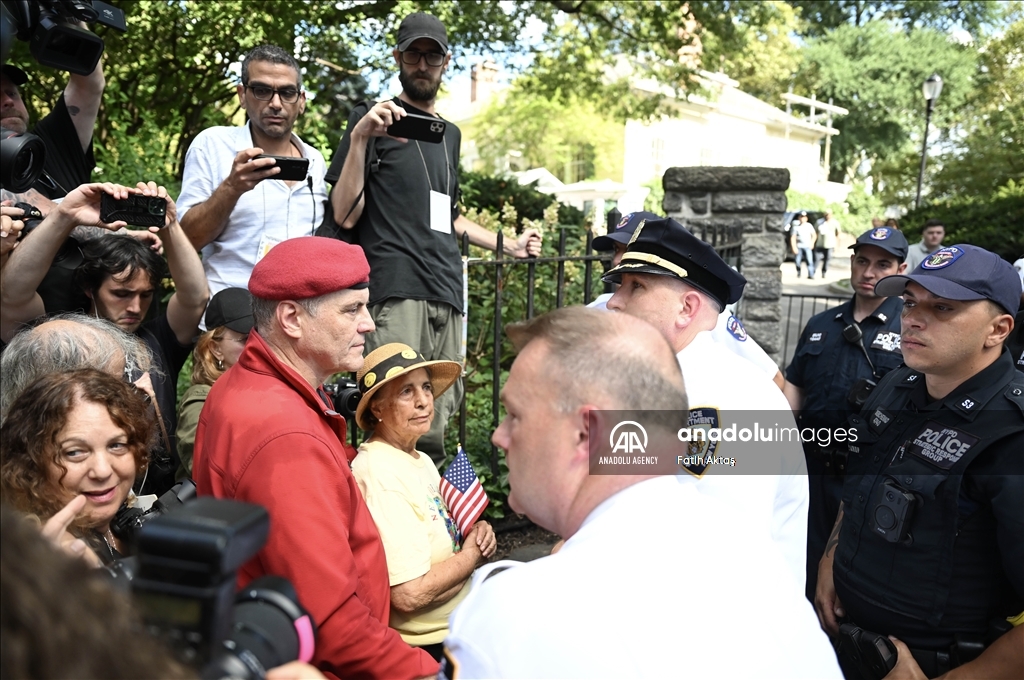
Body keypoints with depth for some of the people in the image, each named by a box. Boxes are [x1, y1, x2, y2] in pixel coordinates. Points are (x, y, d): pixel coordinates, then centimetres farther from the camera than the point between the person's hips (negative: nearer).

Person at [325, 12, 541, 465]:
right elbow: (345, 216, -5)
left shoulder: (450, 134, 24)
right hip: (396, 291, -6)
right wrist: (359, 137, -14)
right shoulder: (375, 120, 5)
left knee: (435, 427, 5)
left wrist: (508, 245, 30)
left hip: (447, 294, 6)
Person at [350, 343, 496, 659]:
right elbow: (409, 594, -28)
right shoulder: (379, 473, -24)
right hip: (424, 646, -8)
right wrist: (471, 554, -12)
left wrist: (475, 535, -4)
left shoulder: (423, 461, 5)